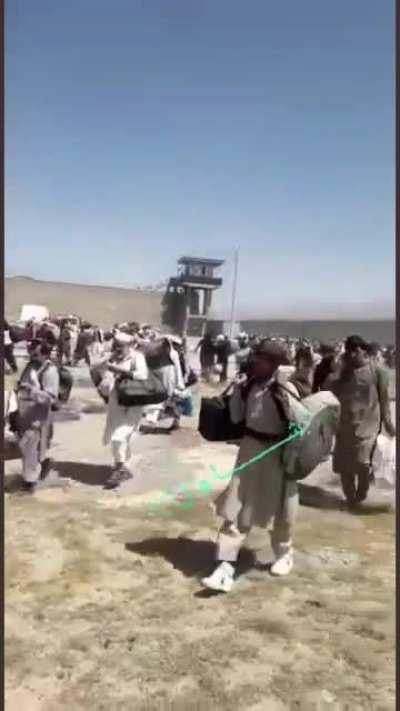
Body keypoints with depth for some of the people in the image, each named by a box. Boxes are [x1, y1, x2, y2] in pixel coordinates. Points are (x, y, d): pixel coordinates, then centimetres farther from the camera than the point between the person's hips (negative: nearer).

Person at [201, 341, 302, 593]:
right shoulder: (247, 385, -4)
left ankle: (284, 553, 43)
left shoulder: (286, 390, -18)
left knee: (279, 509, 16)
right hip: (250, 448, 4)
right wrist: (238, 392, -8)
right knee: (235, 509, 1)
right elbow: (236, 419, 2)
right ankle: (226, 567, 6)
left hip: (277, 453, -4)